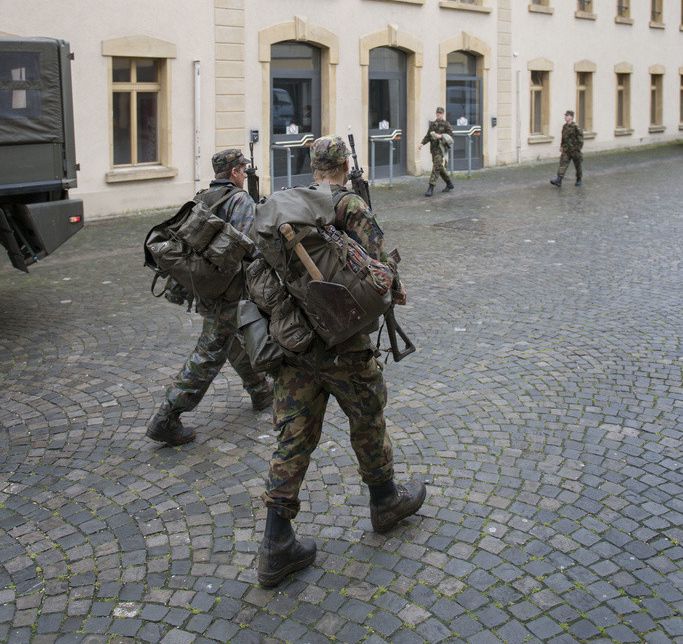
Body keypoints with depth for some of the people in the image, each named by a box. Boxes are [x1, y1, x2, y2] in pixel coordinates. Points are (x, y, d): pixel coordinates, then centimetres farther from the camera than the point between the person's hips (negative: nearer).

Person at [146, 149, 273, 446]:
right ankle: (166, 419, -5)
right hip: (227, 293, -9)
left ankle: (261, 391, 42)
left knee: (237, 337, 25)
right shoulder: (241, 200, -13)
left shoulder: (199, 199, 10)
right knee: (209, 355, -4)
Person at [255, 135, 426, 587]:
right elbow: (377, 261, -16)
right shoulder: (351, 206, -10)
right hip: (342, 342, -5)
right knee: (368, 423, 17)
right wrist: (397, 291, 5)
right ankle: (386, 501, 39)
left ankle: (278, 548, 7)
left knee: (294, 438, 7)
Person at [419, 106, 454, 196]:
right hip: (433, 147, 7)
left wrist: (440, 136, -23)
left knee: (436, 167, -15)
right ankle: (449, 184, 30)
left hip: (441, 147, -7)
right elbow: (428, 136, 12)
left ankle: (431, 188, -18)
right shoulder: (433, 124, 13)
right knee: (439, 167, 14)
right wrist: (422, 143, -3)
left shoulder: (445, 123, -3)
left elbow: (450, 133, -10)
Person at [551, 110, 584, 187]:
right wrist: (561, 146, 16)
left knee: (578, 166, 10)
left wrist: (577, 149, -15)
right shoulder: (564, 126, 7)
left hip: (575, 151, -5)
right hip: (566, 150, 5)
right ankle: (558, 180, -16)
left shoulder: (575, 127, -15)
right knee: (563, 164, -8)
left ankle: (579, 180, 27)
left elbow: (580, 139, -13)